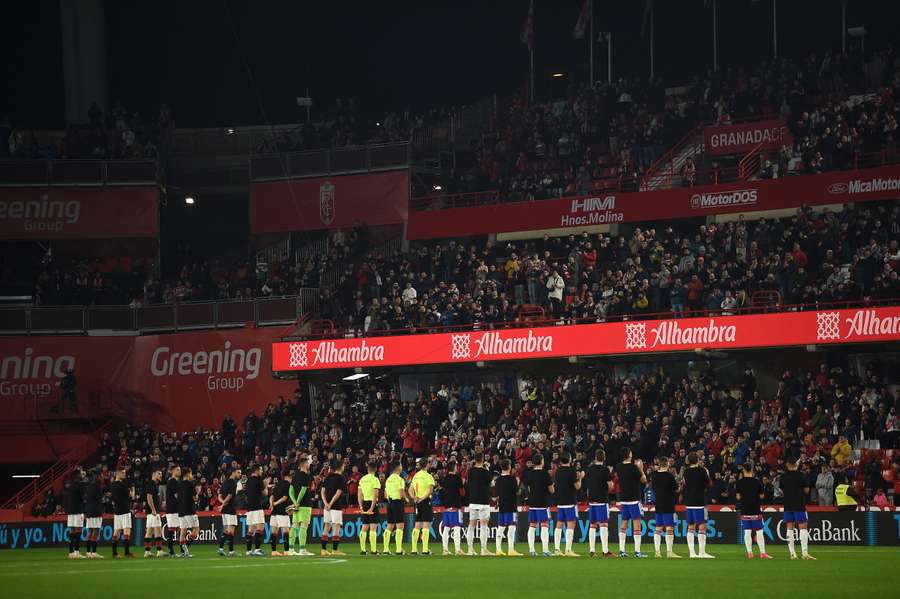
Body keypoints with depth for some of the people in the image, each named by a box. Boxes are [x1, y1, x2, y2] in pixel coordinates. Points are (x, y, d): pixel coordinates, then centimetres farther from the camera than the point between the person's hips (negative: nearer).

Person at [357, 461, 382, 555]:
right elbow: (375, 495, -16)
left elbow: (359, 494, 8)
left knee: (364, 527, 10)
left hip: (365, 503, 6)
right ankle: (373, 550, -8)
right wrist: (372, 508, -16)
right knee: (373, 527, -5)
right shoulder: (375, 479, -8)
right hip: (372, 503, -6)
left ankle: (362, 549, 9)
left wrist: (361, 506, 8)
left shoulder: (362, 479, 10)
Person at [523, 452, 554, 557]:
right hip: (543, 503, -5)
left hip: (532, 503, 5)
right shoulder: (545, 474, -10)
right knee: (545, 526, -4)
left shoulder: (529, 474, 4)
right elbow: (551, 490, -4)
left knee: (532, 526, 9)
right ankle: (545, 550, -12)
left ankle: (531, 550, 7)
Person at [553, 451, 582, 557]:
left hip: (559, 502, 6)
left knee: (559, 525, 10)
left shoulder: (558, 471, 7)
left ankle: (556, 549, 8)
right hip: (570, 501, -6)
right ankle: (568, 550, -11)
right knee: (570, 525, -5)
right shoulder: (571, 471, -11)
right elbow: (577, 486, -10)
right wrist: (580, 478, 8)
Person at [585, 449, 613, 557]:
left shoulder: (590, 469, 7)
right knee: (604, 525, -7)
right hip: (602, 500, -5)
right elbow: (610, 486, -10)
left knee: (592, 526, 10)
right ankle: (605, 551, -12)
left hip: (591, 500, 5)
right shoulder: (605, 469, -9)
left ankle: (592, 550, 8)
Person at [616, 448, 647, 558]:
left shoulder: (619, 467, 3)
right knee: (637, 524, -3)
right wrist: (641, 469, 6)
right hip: (634, 499, -6)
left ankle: (621, 550, 8)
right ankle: (637, 551, -6)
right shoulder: (633, 467, -14)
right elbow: (644, 480, -7)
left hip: (623, 498, 6)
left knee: (624, 524, 10)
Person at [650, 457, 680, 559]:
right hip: (668, 505, -6)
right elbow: (676, 489, -5)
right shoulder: (669, 476, -12)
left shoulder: (654, 475, 4)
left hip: (658, 504, 6)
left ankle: (657, 551, 9)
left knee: (658, 529, 10)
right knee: (669, 528, -5)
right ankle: (669, 552, -10)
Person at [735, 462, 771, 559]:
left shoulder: (740, 482, -3)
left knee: (747, 532, 4)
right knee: (759, 532, 2)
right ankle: (762, 553, -2)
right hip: (756, 511, -1)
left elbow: (738, 497, 0)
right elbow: (762, 496, 2)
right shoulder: (757, 481, -5)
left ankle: (749, 553, -1)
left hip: (744, 511, 1)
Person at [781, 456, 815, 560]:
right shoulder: (801, 475, -8)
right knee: (803, 527, -3)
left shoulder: (783, 476, 2)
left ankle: (792, 553, 4)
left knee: (789, 528, 7)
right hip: (799, 505, -3)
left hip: (787, 505, 3)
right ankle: (805, 553, -12)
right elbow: (806, 490, -4)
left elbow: (782, 490, 11)